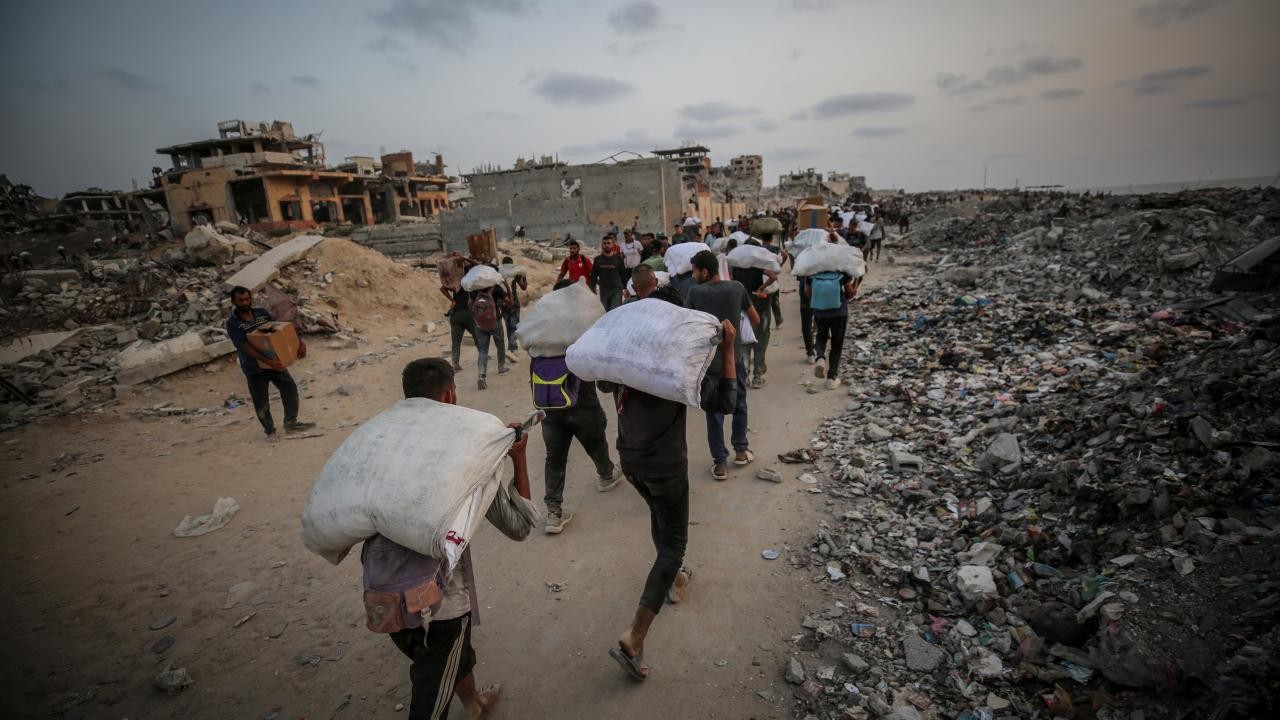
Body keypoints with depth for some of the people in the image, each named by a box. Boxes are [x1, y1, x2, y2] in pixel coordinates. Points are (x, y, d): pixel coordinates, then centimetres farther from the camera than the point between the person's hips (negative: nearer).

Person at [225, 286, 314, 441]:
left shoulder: (262, 313, 1)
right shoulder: (232, 324, -13)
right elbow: (246, 347, -21)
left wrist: (299, 341, -16)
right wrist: (268, 361, -32)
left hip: (275, 362, 4)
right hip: (255, 369, -4)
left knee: (290, 388, 3)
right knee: (261, 403, 5)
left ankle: (291, 422, 20)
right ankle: (270, 431, 24)